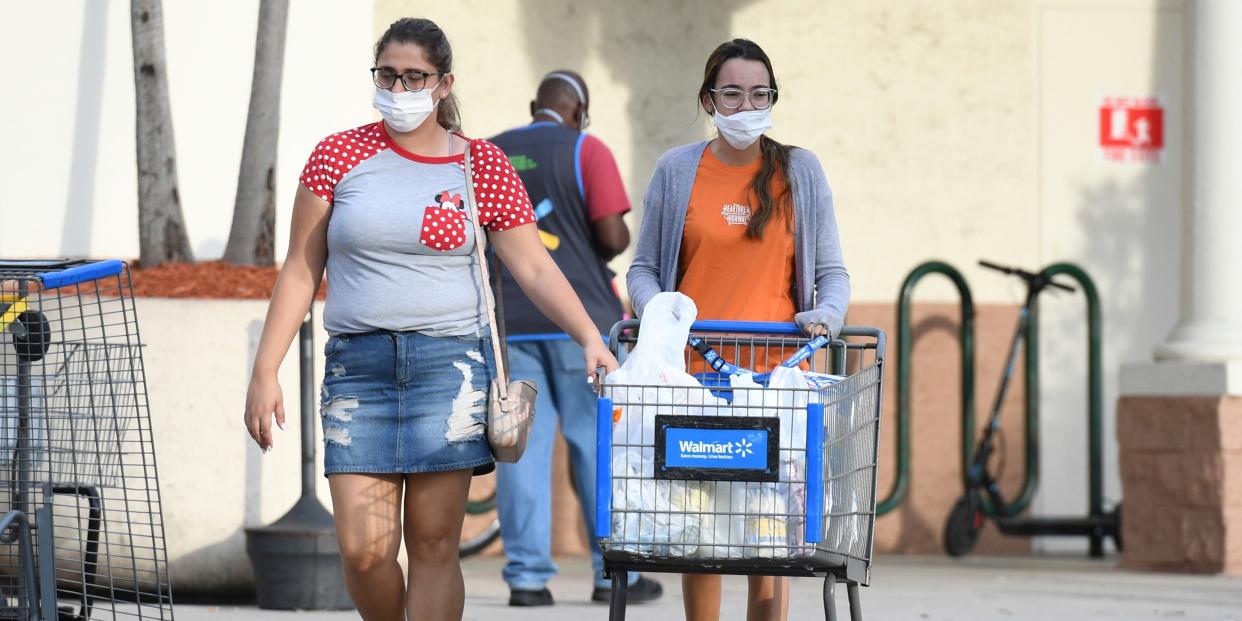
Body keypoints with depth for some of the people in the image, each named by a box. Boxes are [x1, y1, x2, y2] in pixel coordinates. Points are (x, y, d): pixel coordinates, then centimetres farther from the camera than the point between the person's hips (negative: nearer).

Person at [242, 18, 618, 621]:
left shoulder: (482, 164, 5)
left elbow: (535, 267, 4)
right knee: (364, 549, -7)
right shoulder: (339, 155, 6)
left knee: (433, 544, -4)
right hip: (357, 364, 1)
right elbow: (300, 271, 8)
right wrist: (265, 372, 2)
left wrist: (590, 338, -10)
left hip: (450, 362, -1)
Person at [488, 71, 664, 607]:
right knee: (599, 444, 4)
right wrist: (618, 244, 11)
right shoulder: (586, 150, -3)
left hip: (510, 321, 3)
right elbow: (613, 235, -11)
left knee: (521, 446, 1)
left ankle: (527, 576, -4)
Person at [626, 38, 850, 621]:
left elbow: (832, 273, 11)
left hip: (774, 375, 0)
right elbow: (643, 267, 12)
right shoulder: (676, 170, 8)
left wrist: (825, 317, -9)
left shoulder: (800, 171, 9)